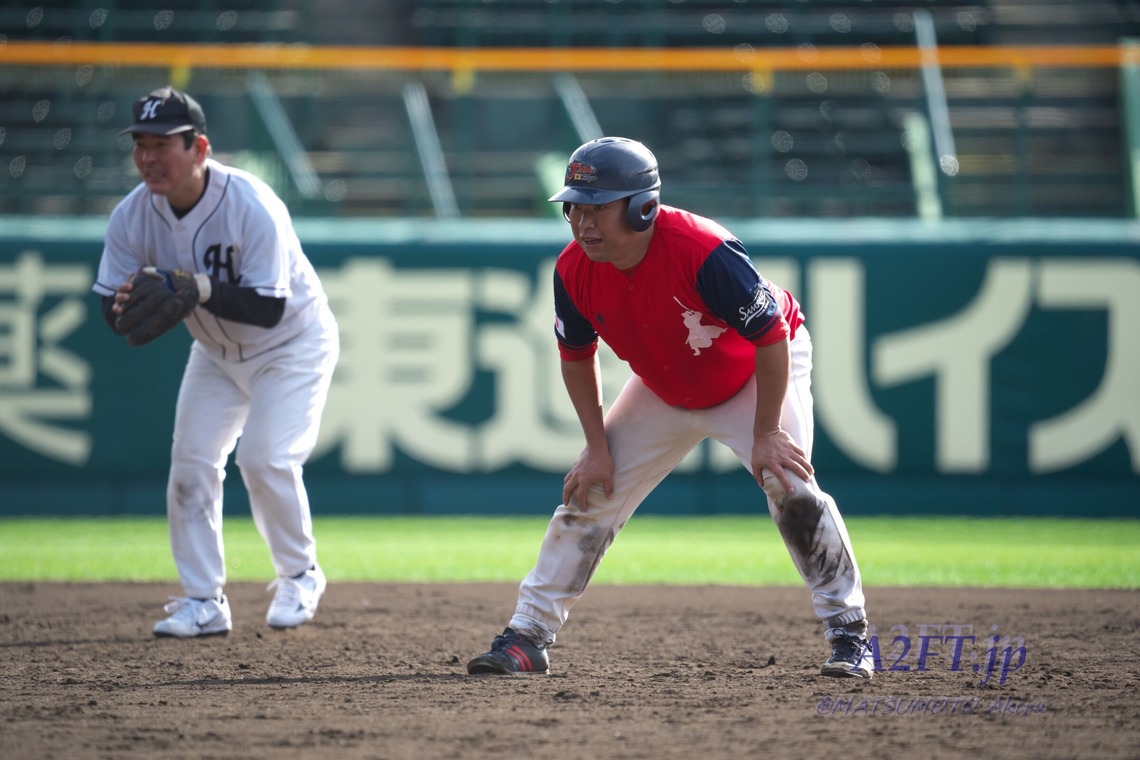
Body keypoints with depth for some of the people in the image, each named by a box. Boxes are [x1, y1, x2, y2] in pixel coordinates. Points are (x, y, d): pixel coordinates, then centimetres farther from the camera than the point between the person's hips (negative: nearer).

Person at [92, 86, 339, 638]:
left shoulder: (252, 208, -33)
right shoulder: (132, 215, -17)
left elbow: (269, 308, -34)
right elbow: (111, 303, -14)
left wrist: (202, 290, -48)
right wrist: (123, 305, -39)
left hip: (292, 344, -5)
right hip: (217, 353, 6)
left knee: (265, 458, -18)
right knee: (190, 463, -4)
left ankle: (300, 576, 6)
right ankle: (203, 601, 6)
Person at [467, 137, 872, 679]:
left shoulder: (703, 253, -39)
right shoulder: (574, 271, -22)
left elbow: (772, 338, -30)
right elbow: (577, 358, -3)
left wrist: (765, 434, -26)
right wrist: (597, 447, -6)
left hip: (759, 375, -5)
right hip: (663, 389, 5)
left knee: (789, 486, -22)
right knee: (589, 491, 0)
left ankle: (849, 634, -8)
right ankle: (527, 638, 7)